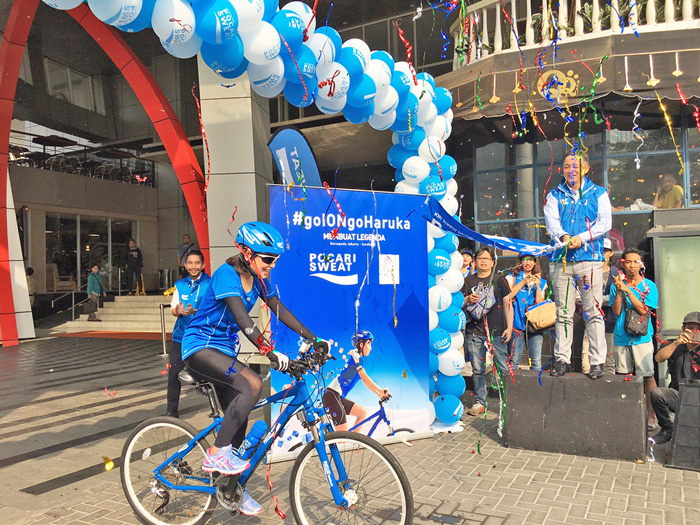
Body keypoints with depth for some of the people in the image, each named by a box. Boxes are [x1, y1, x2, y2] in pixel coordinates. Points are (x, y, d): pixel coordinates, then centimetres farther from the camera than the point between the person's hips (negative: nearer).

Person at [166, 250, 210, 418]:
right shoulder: (180, 285, 12)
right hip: (181, 335, 4)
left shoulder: (210, 284, -2)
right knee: (174, 372, 0)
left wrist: (195, 312, -26)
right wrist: (178, 310, -14)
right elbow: (173, 309, 10)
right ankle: (171, 410, 14)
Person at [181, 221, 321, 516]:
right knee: (252, 385, -29)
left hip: (225, 349, 8)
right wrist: (270, 353, -43)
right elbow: (242, 318, -34)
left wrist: (313, 339, -9)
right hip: (200, 346, -8)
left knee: (239, 418, 6)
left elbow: (280, 311, 0)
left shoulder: (259, 279, 1)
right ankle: (216, 454, -17)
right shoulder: (226, 274, -22)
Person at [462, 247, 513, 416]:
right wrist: (468, 299, -8)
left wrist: (509, 327, 1)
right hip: (474, 331, 1)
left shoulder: (499, 280, 9)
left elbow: (508, 304, 8)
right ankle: (479, 402, 12)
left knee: (503, 367, -4)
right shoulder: (468, 281, 12)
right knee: (478, 369, 3)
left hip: (497, 331, -1)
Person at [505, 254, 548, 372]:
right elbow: (508, 296, -5)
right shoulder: (513, 277, 11)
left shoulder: (541, 281, 17)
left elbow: (540, 303, 6)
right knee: (514, 359, -7)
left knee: (536, 361, -5)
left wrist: (537, 286, -3)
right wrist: (523, 282, -6)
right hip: (517, 322, -2)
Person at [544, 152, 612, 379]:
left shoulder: (599, 194, 12)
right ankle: (562, 360, 9)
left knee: (593, 313, -3)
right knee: (563, 313, 3)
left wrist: (581, 237, -15)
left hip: (590, 259, -1)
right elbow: (551, 221, 0)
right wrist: (563, 236, -20)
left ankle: (597, 362, 3)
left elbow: (605, 222, 0)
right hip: (560, 259, 2)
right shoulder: (555, 195, 16)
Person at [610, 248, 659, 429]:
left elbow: (643, 310, -10)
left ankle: (651, 415, 7)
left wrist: (628, 291, -16)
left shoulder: (649, 285, 1)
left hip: (642, 338, -2)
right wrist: (618, 290, -14)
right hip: (621, 338, 2)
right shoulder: (617, 284, 6)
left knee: (648, 376, -4)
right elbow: (616, 311, -2)